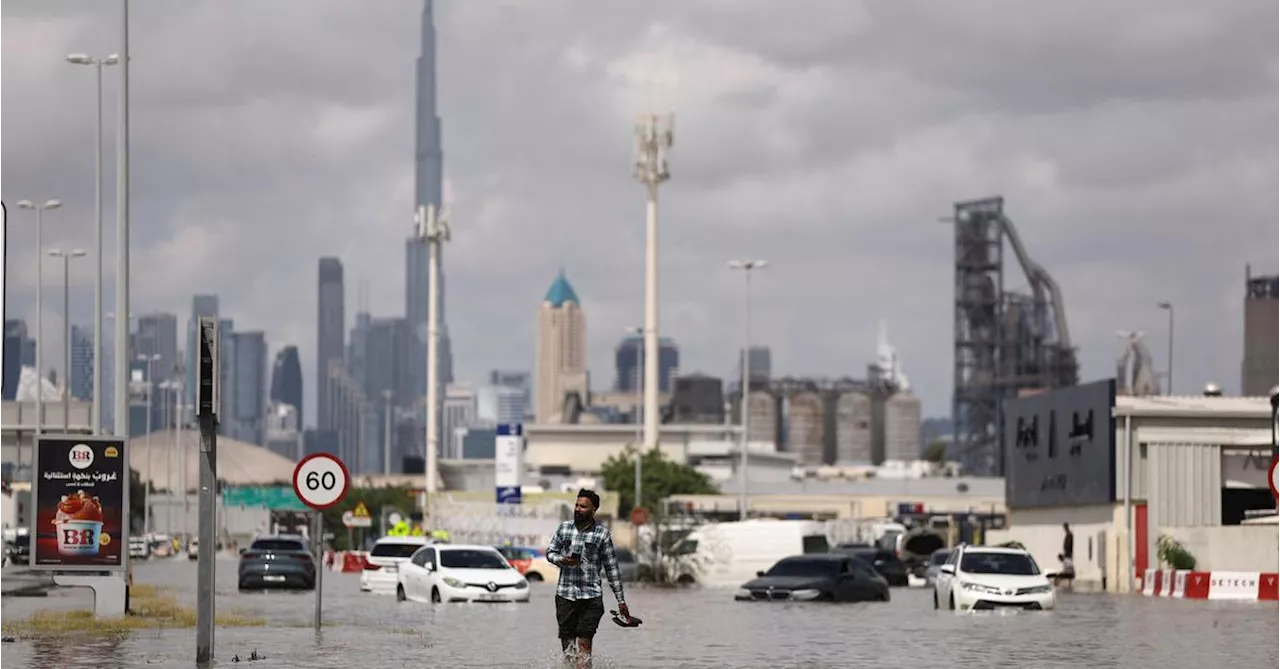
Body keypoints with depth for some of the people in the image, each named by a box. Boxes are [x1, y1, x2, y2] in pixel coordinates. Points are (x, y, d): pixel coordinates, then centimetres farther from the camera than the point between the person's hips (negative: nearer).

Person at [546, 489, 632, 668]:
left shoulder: (602, 533, 1)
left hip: (591, 596, -3)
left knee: (584, 644, -10)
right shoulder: (564, 528, 8)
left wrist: (621, 601, 3)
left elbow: (612, 568, 4)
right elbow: (550, 552, 15)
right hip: (565, 593, 3)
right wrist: (561, 560, -9)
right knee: (567, 644, 3)